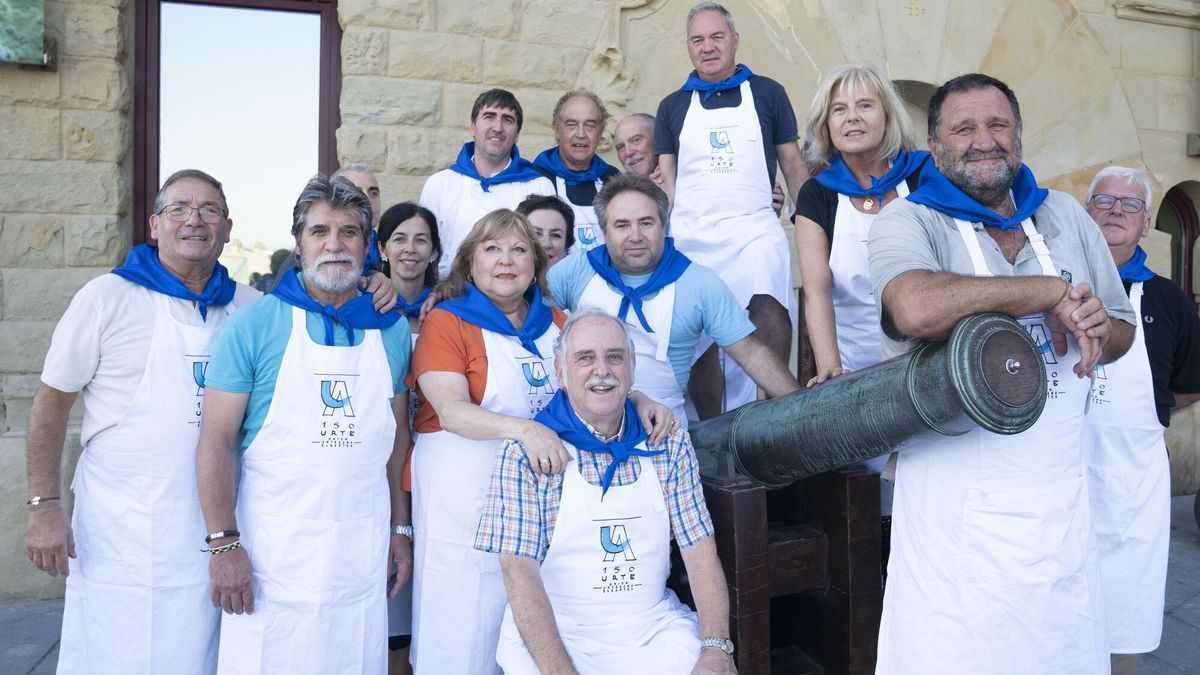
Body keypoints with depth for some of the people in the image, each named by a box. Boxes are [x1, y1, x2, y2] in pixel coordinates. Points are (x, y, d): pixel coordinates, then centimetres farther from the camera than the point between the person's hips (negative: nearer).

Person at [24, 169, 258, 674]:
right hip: (121, 533, -3)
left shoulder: (250, 307, 4)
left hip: (214, 528, 3)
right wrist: (43, 506, -6)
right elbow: (51, 403, -2)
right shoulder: (107, 297, -5)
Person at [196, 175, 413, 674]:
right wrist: (223, 543, -11)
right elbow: (215, 441, -6)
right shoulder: (256, 324, -5)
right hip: (272, 549, -3)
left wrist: (400, 528, 10)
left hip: (362, 552, 3)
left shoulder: (392, 329, 6)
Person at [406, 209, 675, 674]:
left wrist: (638, 402, -10)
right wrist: (523, 429, -33)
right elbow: (453, 411, -16)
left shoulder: (554, 322, 13)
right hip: (465, 493, -4)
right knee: (466, 626, 2)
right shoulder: (445, 322, -3)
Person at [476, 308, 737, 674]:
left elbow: (699, 549, 0)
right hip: (551, 633, -2)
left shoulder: (670, 442, 2)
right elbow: (519, 571, -13)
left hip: (655, 628, 3)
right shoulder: (526, 452, -8)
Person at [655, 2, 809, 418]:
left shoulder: (767, 93, 10)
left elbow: (793, 163, 10)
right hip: (690, 235, 2)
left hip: (754, 228, -2)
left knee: (768, 306, -28)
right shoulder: (672, 107, 14)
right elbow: (667, 180, 12)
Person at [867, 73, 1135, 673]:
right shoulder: (908, 221, -6)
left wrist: (1098, 329, -4)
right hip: (959, 506, -5)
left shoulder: (1065, 216, 13)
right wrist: (1051, 292, -17)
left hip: (1062, 504, 6)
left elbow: (1122, 332, 21)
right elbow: (917, 308, -29)